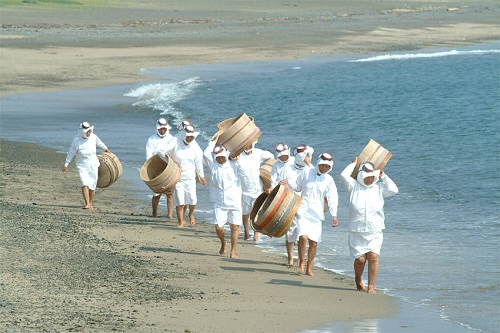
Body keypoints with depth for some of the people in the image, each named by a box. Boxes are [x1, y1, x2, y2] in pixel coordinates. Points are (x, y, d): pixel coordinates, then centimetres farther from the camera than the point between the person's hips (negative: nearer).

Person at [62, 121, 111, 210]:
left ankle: (91, 204, 20)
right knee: (85, 184, -19)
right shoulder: (76, 140, -15)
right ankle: (87, 204, -24)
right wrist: (66, 165, -2)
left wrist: (106, 149, 33)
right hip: (82, 165, -4)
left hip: (93, 165, 4)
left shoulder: (93, 137, -5)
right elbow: (71, 153, -6)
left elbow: (99, 143, 17)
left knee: (92, 186, 6)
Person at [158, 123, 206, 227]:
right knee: (179, 199, -6)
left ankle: (191, 214, 25)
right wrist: (166, 155, -28)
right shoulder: (175, 143, -7)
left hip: (190, 176, 2)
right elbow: (160, 151, -6)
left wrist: (201, 176, 12)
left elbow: (198, 161, 10)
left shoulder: (195, 146, 2)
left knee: (192, 199, -6)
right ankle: (181, 221, 5)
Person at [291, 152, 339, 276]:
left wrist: (334, 215, -7)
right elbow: (296, 187, 17)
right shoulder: (306, 174, 2)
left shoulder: (328, 180, 4)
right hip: (303, 211, -2)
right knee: (303, 237, -20)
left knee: (314, 242, 1)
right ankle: (301, 263, -3)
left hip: (317, 214, 2)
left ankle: (309, 269, 13)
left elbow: (332, 198, 2)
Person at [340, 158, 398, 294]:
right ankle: (358, 280, 28)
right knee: (360, 259, -2)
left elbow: (393, 190, -7)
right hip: (357, 231, -1)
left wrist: (383, 176, 2)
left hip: (375, 231, 1)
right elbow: (344, 175, -10)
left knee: (373, 256, -14)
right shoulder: (354, 186, 5)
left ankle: (371, 286, -8)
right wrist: (353, 164, 5)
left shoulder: (379, 187, 8)